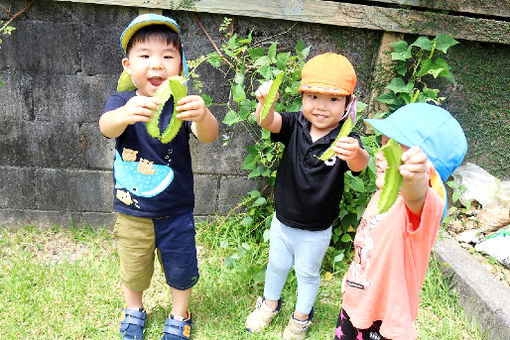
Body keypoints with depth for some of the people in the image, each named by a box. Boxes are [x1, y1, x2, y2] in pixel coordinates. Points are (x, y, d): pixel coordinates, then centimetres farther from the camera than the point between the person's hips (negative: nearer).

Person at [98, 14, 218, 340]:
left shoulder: (182, 104, -15)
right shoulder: (122, 101, -12)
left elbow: (208, 136, -33)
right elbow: (107, 126, -34)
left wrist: (203, 117, -57)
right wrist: (125, 114, -58)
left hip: (176, 212, -1)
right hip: (131, 212, 1)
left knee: (180, 269, 16)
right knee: (133, 270, 22)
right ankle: (134, 310, 52)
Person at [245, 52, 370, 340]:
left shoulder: (346, 141, -23)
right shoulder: (295, 125, -15)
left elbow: (359, 165, -42)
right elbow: (268, 122, -32)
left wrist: (356, 155, -66)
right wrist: (266, 101, -55)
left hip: (316, 232, -2)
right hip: (282, 221, 3)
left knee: (307, 273, 22)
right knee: (277, 265, 26)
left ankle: (302, 316, 51)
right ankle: (270, 304, 55)